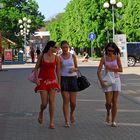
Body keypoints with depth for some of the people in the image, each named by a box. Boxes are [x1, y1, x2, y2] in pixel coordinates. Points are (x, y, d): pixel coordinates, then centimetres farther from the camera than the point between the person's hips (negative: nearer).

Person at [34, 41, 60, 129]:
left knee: (52, 101, -7)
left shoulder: (56, 58, 2)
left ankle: (52, 122, 0)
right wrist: (36, 79, -8)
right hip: (42, 80, -1)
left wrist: (59, 83, 5)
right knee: (44, 103, -6)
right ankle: (41, 113, 29)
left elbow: (58, 71, 6)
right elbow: (36, 68, 4)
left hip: (52, 80, 1)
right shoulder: (42, 56, -2)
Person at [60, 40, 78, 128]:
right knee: (66, 101, -5)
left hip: (73, 78, 1)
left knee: (73, 102, 2)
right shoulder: (59, 58, 1)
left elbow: (77, 68, 12)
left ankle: (72, 113, 34)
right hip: (64, 79, -1)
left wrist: (74, 69, -10)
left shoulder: (73, 56, 5)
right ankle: (66, 121, 1)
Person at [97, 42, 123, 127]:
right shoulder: (104, 58, -3)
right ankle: (108, 113, 28)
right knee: (108, 102, -6)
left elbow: (121, 69, -6)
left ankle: (113, 121, 8)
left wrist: (111, 68, -14)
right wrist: (101, 81, -22)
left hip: (116, 79, 1)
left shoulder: (117, 57, 0)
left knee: (115, 101, 0)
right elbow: (99, 71, -9)